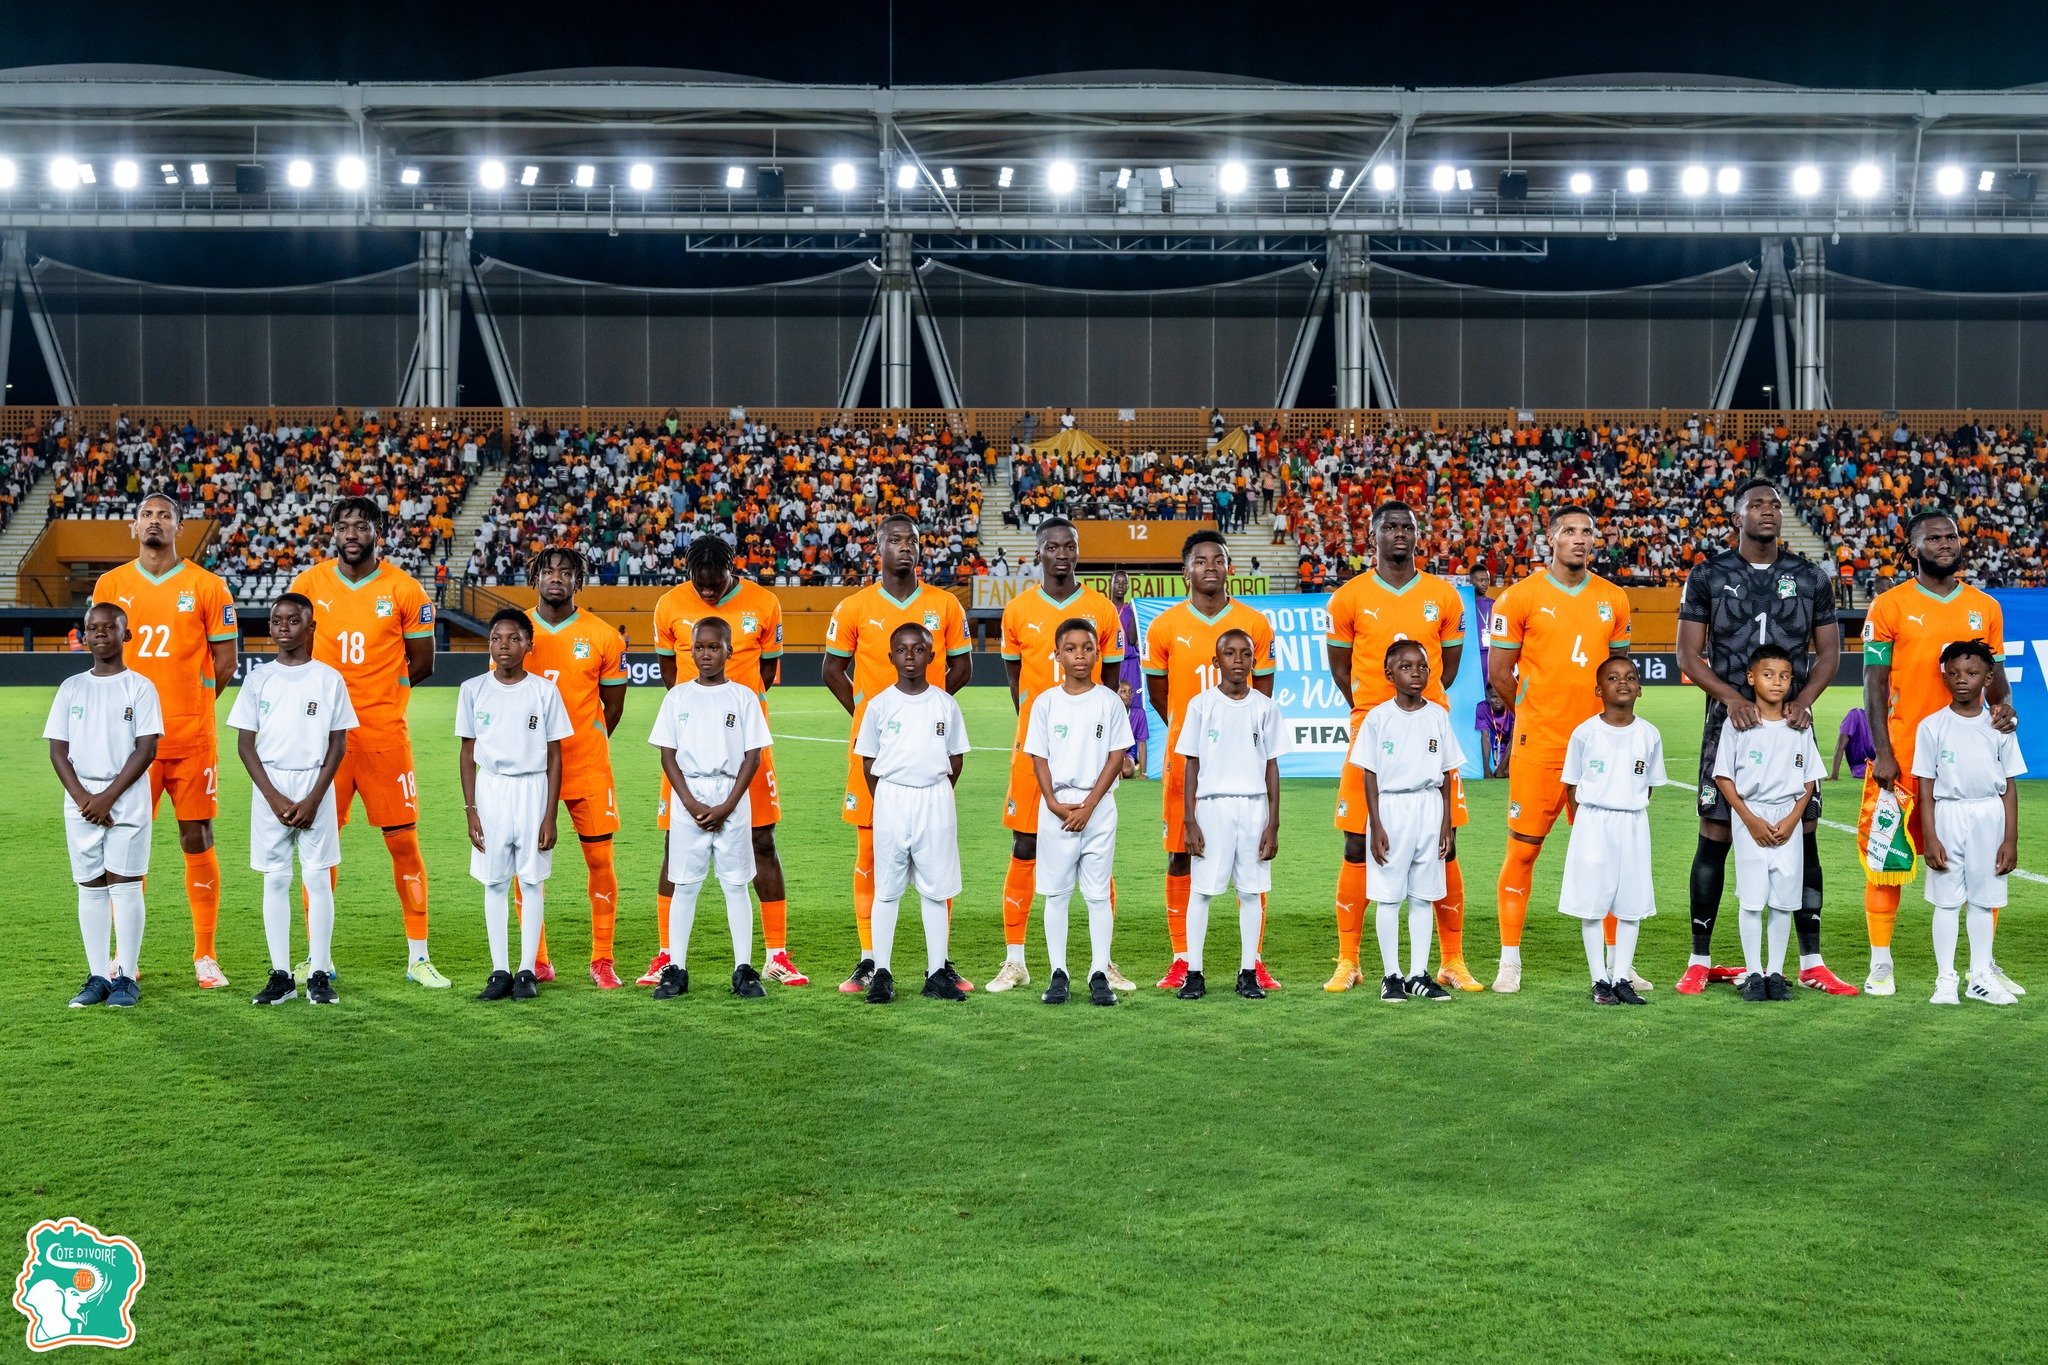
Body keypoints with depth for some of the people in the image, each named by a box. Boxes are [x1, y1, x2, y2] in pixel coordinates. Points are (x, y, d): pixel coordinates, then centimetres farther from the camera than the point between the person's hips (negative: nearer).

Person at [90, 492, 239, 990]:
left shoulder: (207, 586, 2)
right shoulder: (110, 586, 7)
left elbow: (225, 661, 5)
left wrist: (190, 705, 4)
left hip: (192, 738, -1)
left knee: (197, 839, 1)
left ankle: (205, 956, 7)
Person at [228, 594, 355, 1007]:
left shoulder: (329, 679, 1)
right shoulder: (259, 680, 5)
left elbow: (338, 745, 0)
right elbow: (245, 744, 3)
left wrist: (313, 799, -9)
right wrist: (274, 797, -8)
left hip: (315, 785, -2)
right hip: (269, 787, 2)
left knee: (317, 879, -2)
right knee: (275, 880, 3)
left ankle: (320, 974, 3)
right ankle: (281, 976, 8)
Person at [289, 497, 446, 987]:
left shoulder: (404, 590, -1)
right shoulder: (309, 584, 3)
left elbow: (422, 663, 6)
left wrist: (376, 691, 4)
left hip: (384, 733, -1)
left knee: (404, 841, -1)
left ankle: (418, 957, 7)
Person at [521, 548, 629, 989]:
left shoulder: (603, 636, 0)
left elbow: (612, 705, 8)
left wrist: (582, 745, 8)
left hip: (587, 765, -1)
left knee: (600, 858, -1)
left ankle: (602, 959, 8)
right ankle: (537, 961, 13)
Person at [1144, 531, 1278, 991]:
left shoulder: (1256, 624, 3)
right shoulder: (1165, 627, 1)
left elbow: (1263, 689, 11)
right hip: (1185, 757, 0)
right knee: (1181, 855, 2)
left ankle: (1254, 960, 8)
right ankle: (1182, 960, 9)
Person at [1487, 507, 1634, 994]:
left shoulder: (1613, 599, 9)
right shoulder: (1521, 597, -3)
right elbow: (1499, 673, 1)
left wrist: (1603, 719, 13)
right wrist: (1536, 715, 8)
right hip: (1538, 745, -3)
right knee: (1523, 849, 1)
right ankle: (1510, 960, 10)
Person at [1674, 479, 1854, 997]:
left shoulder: (1811, 577, 9)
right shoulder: (1708, 576, 3)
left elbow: (1828, 650, 10)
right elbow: (1689, 653, 1)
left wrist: (1805, 699, -8)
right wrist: (1729, 695, -15)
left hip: (1791, 722, 2)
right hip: (1729, 720, -2)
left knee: (1804, 836, 2)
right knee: (1714, 836, -1)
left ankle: (1812, 963, 9)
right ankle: (1700, 961, 7)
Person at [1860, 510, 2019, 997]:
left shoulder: (1985, 607, 10)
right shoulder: (1890, 606, -2)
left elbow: (1994, 676, 15)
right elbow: (1875, 682, -4)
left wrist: (2003, 706, -9)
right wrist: (1882, 752, -11)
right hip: (1904, 752, -3)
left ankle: (1985, 962, 17)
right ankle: (1881, 963, 12)